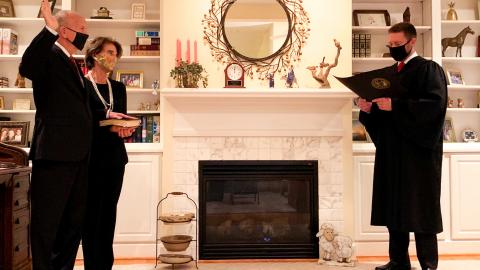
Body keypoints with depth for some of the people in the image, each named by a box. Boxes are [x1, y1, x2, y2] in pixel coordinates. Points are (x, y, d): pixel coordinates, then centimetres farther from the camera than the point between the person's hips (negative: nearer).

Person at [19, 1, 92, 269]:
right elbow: (27, 67, -29)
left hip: (77, 156, 9)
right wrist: (49, 29, -35)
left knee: (73, 223, 16)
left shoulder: (71, 65, 22)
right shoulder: (50, 55, -5)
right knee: (46, 224, 0)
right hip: (55, 154, -9)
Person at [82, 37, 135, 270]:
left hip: (115, 158, 5)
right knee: (92, 213, -2)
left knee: (109, 213, 8)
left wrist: (125, 129, -9)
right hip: (91, 157, -5)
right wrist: (108, 122, -22)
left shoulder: (118, 88, 15)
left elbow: (122, 120, 13)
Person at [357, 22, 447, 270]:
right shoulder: (388, 73, 17)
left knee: (420, 208, -2)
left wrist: (396, 105, -22)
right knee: (395, 207, 8)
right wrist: (369, 108, -2)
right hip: (391, 151, 7)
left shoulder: (428, 69, -3)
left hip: (418, 150, -7)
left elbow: (435, 103, -18)